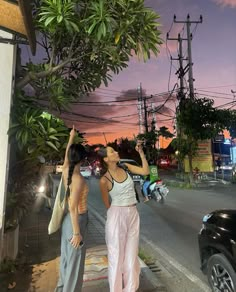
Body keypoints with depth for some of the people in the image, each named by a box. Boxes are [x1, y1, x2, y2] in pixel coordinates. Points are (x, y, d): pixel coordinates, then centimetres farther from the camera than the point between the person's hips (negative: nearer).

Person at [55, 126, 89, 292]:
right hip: (77, 220, -9)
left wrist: (72, 137, 27)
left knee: (66, 257, 25)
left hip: (67, 219, 9)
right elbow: (73, 207, -26)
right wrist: (77, 233, -19)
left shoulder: (66, 171, -3)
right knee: (75, 261, 9)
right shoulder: (78, 179, -26)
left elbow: (66, 155, 16)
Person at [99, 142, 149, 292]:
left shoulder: (125, 167, 1)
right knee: (117, 254, 9)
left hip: (133, 215, 5)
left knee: (132, 253, 17)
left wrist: (141, 152, -8)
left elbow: (146, 171, -1)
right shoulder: (105, 180, -14)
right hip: (117, 216, -5)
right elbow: (107, 205, -2)